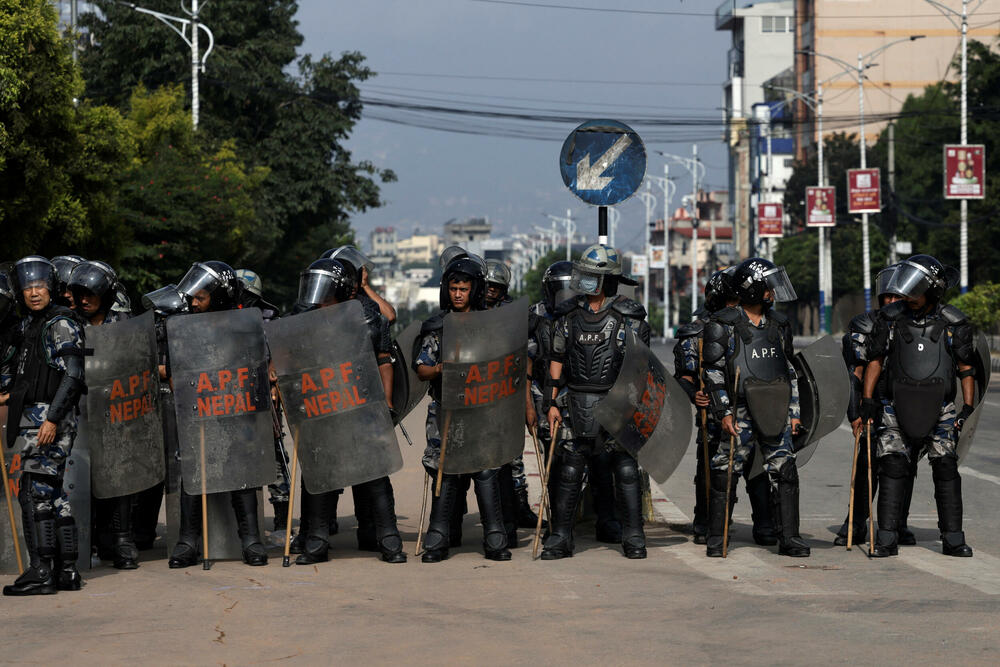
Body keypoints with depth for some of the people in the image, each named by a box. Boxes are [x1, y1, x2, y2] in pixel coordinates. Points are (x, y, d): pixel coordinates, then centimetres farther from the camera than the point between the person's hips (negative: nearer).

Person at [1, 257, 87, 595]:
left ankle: (40, 572, -13)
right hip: (34, 418, 9)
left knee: (35, 493, -12)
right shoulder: (30, 325, 18)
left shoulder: (61, 324, -9)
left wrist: (52, 418, -22)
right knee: (54, 493, 8)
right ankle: (67, 570, 11)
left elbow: (72, 376, -16)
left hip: (50, 419, -9)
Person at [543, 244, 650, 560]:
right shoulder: (568, 315, 7)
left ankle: (633, 538, 7)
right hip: (578, 403, 3)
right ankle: (559, 538, 10)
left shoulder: (628, 317, -4)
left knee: (626, 471, -1)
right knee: (569, 472, 3)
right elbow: (557, 360, 12)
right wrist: (551, 403, 6)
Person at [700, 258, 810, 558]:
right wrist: (724, 412, -11)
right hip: (741, 413, -5)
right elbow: (712, 372, -5)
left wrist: (793, 411, 15)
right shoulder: (723, 325, -4)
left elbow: (789, 370, 19)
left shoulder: (778, 324, 13)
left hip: (775, 412, 5)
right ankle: (716, 538, 10)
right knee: (725, 474, -1)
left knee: (785, 472, 2)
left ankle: (788, 538, 9)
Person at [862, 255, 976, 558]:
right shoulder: (891, 318, 2)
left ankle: (953, 540, 0)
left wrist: (968, 407, -3)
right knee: (892, 468, -6)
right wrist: (867, 401, 2)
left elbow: (966, 368, 6)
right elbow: (875, 361, 9)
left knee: (946, 468, -6)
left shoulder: (953, 323, 0)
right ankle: (886, 540, -3)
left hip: (939, 410, -1)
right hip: (897, 408, 1)